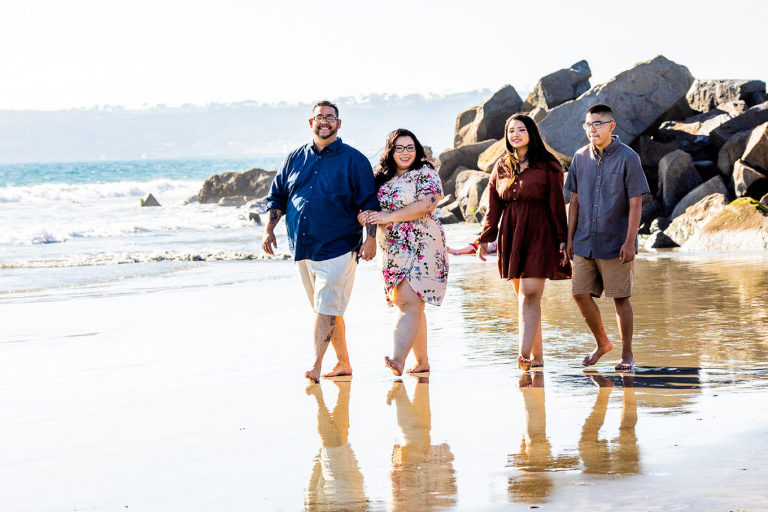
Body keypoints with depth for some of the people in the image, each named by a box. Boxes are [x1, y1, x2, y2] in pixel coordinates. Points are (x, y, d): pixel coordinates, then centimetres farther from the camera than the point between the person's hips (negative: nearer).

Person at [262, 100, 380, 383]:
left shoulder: (353, 160, 0)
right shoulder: (296, 159, 12)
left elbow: (369, 203, -3)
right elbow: (277, 195, 17)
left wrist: (371, 239, -10)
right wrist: (269, 229, 7)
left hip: (337, 247, -5)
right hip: (303, 247, 5)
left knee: (326, 307, -13)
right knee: (325, 308, 11)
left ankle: (316, 365, -16)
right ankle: (343, 362, 20)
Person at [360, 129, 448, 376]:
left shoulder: (425, 174, -2)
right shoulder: (383, 179, 16)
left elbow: (427, 205, -17)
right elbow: (371, 210, 23)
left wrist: (389, 217, -15)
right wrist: (365, 216, -3)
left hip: (421, 247, -7)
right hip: (392, 251, 7)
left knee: (409, 302, -18)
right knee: (406, 304, 7)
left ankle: (399, 360, -31)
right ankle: (422, 361, 14)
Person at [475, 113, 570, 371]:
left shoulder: (547, 166, -1)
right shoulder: (502, 167, 13)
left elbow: (557, 205, -3)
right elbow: (493, 207, 15)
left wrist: (562, 241, -7)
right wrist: (485, 239, 10)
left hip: (538, 234, -5)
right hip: (510, 236, 5)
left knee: (530, 294, -15)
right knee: (522, 296, 6)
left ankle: (524, 353, -23)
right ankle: (537, 355, 11)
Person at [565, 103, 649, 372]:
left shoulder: (628, 158, -7)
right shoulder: (581, 158, 6)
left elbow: (636, 204, -9)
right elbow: (575, 201, 12)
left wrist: (629, 242, -15)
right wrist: (570, 238, 8)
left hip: (615, 243, -4)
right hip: (585, 242, 5)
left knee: (620, 298, 0)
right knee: (581, 294, 3)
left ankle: (627, 354, 12)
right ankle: (602, 343, 24)